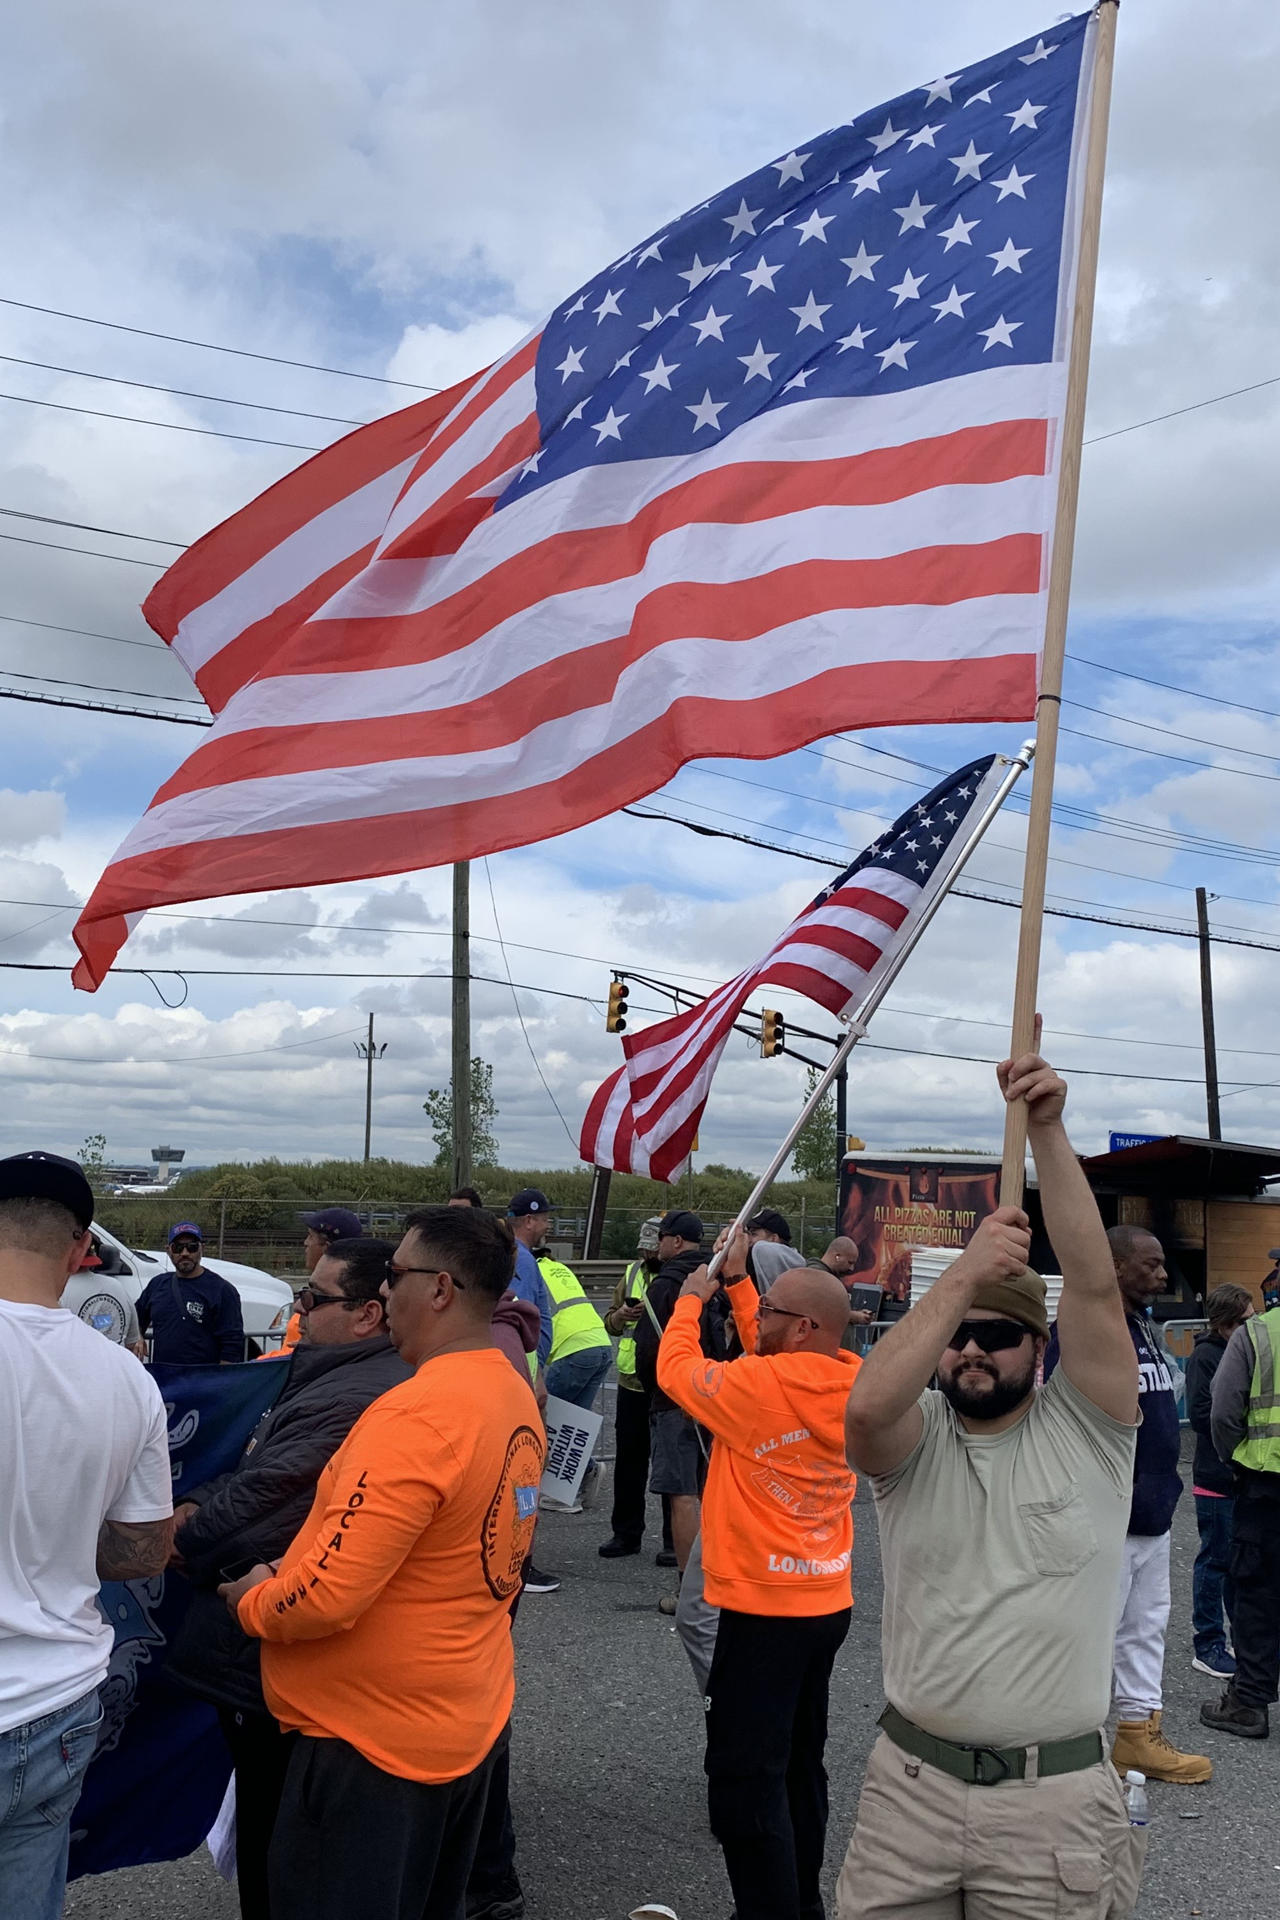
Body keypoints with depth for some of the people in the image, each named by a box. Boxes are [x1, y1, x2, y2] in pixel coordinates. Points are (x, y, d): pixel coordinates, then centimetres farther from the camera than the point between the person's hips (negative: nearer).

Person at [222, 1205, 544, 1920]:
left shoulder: (417, 1414, -26)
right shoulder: (516, 1398, 2)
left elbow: (330, 1595, -28)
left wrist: (251, 1601, -8)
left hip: (376, 1740, -8)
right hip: (474, 1720, 8)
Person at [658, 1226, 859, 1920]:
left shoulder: (763, 1386, -23)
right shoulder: (849, 1380, -1)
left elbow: (676, 1370, -8)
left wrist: (691, 1298, 6)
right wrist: (736, 1283, 14)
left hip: (766, 1610, -9)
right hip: (828, 1601, 9)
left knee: (745, 1779, -2)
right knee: (801, 1763, 21)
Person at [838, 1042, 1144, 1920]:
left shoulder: (1085, 1432, -2)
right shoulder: (915, 1443, 0)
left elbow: (1094, 1286, -16)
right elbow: (866, 1405, -24)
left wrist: (1049, 1131, -21)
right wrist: (963, 1273, -25)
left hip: (1055, 1799, -1)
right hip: (910, 1782, 2)